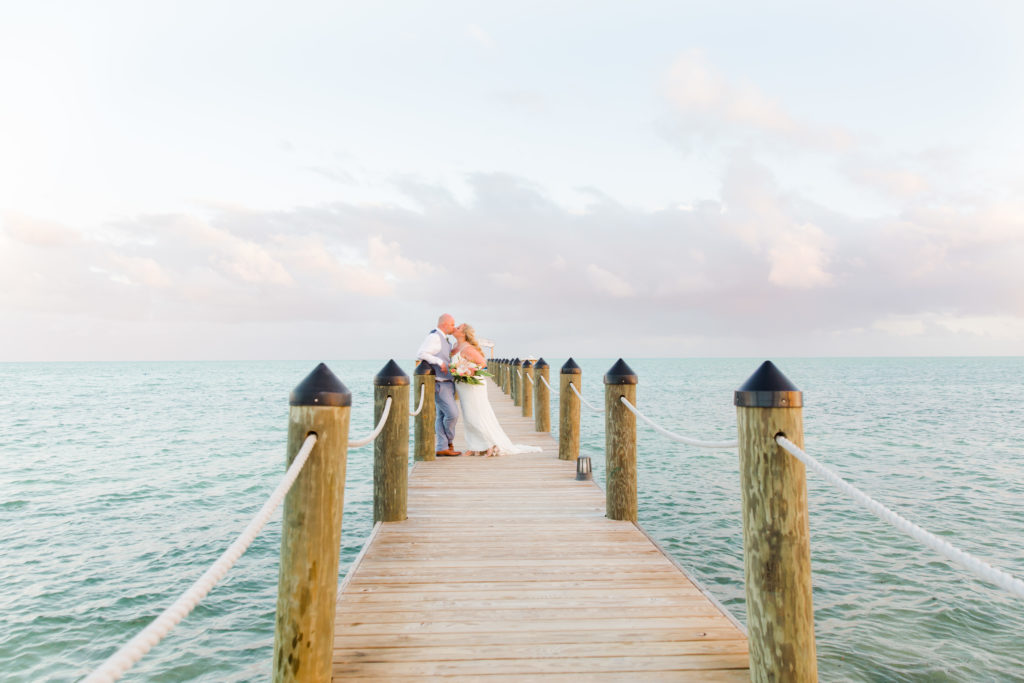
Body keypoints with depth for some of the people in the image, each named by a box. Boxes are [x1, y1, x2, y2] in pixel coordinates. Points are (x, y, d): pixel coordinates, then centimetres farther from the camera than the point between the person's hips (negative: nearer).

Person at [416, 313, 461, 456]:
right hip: (438, 384, -10)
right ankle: (449, 442, 11)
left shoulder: (444, 340, 18)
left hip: (447, 383, 10)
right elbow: (421, 354, -26)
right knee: (453, 414, -10)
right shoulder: (434, 337, -13)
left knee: (442, 416, 7)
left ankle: (441, 448, 8)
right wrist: (439, 362, -25)